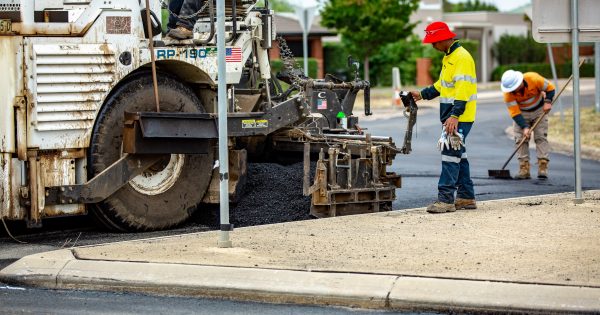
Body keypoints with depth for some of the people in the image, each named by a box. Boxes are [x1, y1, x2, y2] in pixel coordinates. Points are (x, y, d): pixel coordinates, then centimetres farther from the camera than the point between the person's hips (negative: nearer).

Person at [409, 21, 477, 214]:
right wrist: (422, 95, 24)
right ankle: (466, 198, 20)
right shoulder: (448, 57, 17)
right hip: (451, 117, 10)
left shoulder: (462, 57, -16)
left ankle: (446, 199, -14)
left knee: (450, 155, -12)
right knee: (458, 155, 13)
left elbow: (462, 89, -24)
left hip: (459, 118, -10)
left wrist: (455, 115, -31)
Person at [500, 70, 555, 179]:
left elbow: (550, 88, -14)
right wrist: (524, 127, -31)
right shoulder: (508, 94, -27)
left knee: (541, 137, -8)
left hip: (539, 110, -1)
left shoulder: (534, 79, -30)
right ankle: (524, 169, -10)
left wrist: (548, 101, -27)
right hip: (521, 113, 1)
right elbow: (514, 113, -24)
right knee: (520, 139, -9)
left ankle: (543, 167, -12)